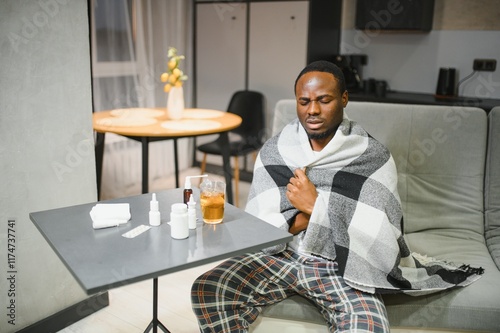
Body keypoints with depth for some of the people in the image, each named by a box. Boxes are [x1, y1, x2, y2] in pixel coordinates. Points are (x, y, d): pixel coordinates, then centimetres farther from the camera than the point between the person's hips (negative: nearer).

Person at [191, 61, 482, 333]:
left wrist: (316, 207, -20)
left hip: (341, 266, -2)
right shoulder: (274, 150, 1)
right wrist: (300, 219, -18)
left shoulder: (373, 158, -9)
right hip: (281, 255, 3)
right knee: (207, 290, -18)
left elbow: (376, 240, -15)